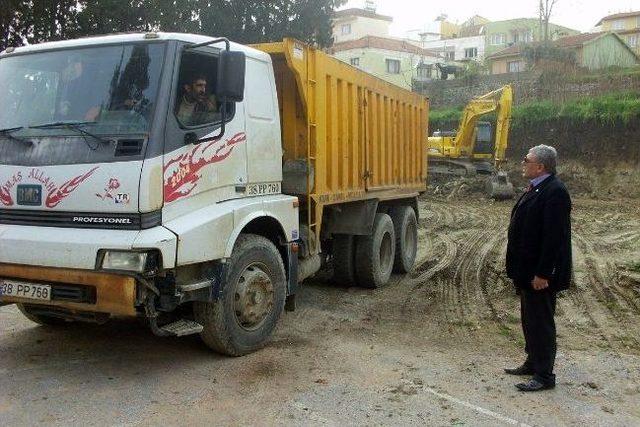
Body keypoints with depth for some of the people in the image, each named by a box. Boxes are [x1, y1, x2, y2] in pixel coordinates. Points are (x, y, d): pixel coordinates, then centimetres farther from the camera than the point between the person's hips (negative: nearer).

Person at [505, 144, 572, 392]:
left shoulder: (555, 192, -20)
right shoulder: (535, 189, 11)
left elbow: (554, 237, -24)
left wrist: (542, 274, -23)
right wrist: (518, 269, 18)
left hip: (541, 273, -10)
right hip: (528, 270, 10)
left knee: (541, 323, 1)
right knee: (529, 319, 20)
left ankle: (544, 376, 13)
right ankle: (533, 363, 35)